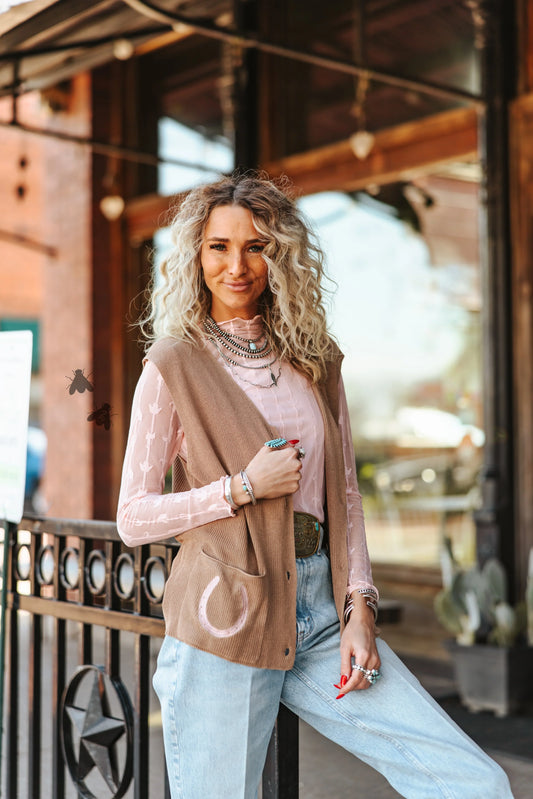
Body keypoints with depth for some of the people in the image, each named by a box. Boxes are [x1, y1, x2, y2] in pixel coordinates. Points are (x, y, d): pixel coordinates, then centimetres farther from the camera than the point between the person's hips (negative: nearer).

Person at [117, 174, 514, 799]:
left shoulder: (316, 360, 13)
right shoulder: (174, 365, 0)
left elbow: (344, 494, 14)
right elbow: (133, 518, -1)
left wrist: (360, 607, 2)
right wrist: (244, 486, -12)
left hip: (323, 613, 4)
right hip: (227, 618, -4)